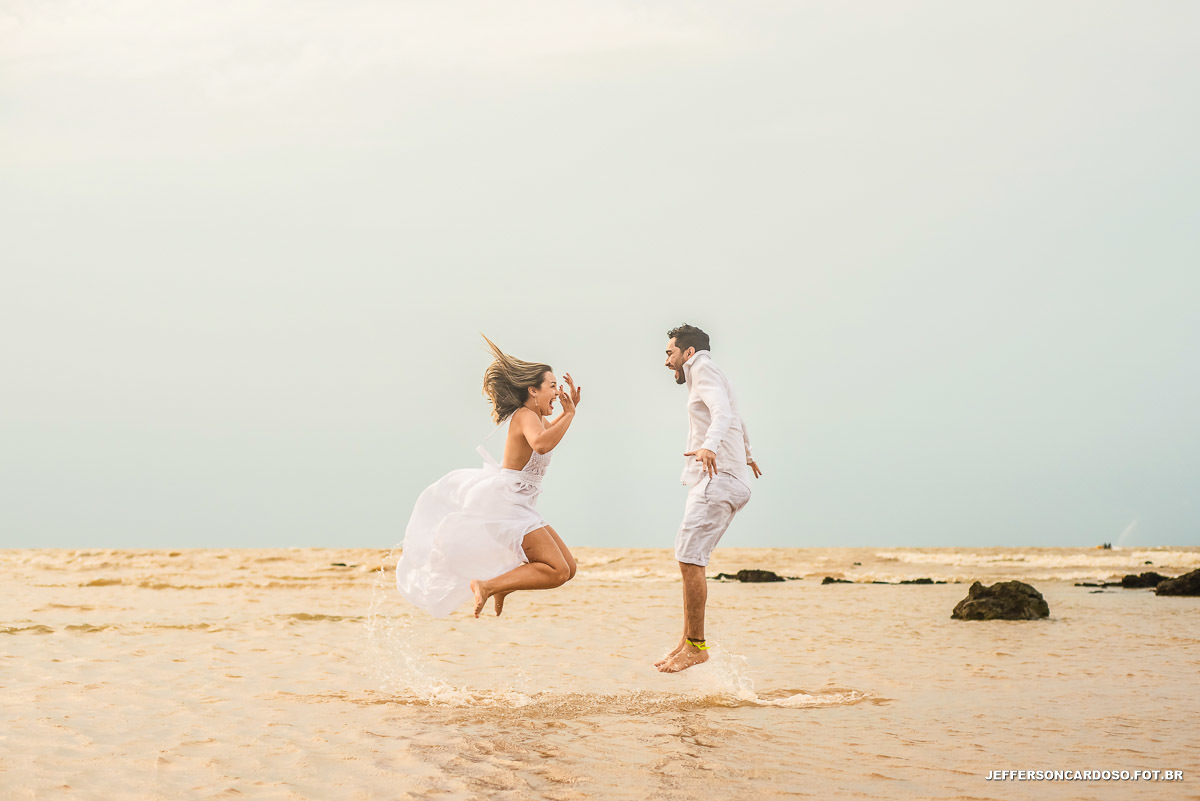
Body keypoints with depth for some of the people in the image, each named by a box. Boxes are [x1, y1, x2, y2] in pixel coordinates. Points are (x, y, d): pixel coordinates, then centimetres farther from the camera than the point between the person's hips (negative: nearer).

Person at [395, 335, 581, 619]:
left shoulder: (537, 418, 14)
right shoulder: (525, 416, -15)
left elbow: (550, 432, 40)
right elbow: (541, 443, -39)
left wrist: (569, 409, 23)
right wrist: (569, 414, -27)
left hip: (516, 507, 10)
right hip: (505, 504, -10)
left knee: (568, 568, 11)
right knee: (557, 572, -20)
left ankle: (500, 586, 21)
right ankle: (488, 585, -19)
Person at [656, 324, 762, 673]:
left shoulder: (704, 368, -3)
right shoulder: (703, 375, 26)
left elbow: (723, 412, -23)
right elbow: (737, 420, 45)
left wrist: (710, 445, -43)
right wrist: (746, 454, 64)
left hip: (719, 479, -10)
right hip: (715, 481, 10)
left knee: (690, 559, -15)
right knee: (689, 560, 9)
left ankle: (696, 646, -13)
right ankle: (687, 641, 11)